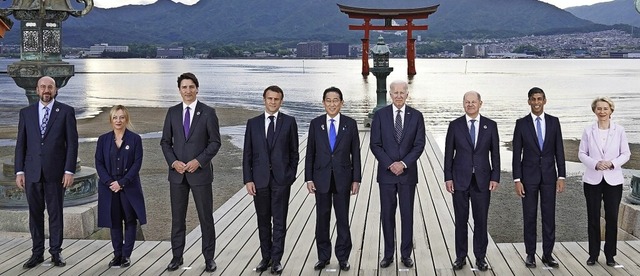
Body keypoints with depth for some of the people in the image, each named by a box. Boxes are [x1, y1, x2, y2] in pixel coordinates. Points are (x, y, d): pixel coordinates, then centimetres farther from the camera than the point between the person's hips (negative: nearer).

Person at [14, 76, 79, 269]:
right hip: (32, 171, 2)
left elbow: (72, 143, -3)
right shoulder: (26, 113, 8)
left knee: (56, 213, 6)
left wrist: (69, 170, -9)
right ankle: (37, 253, 16)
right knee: (35, 213, 7)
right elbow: (21, 143, 8)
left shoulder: (66, 112, 0)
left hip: (55, 171, -2)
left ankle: (56, 252, 16)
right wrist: (19, 171, 2)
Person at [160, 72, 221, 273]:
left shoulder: (208, 112, -3)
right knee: (177, 217, 9)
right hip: (177, 172, 3)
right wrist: (173, 162, -8)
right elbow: (165, 142, 8)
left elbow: (215, 142, -4)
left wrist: (199, 161, -15)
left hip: (200, 172, -3)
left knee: (206, 217, 3)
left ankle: (209, 258, 13)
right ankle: (177, 256, 20)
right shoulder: (172, 112, 6)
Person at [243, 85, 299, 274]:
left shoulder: (289, 122, 2)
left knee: (279, 221, 1)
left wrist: (291, 175, -2)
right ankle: (266, 257, 21)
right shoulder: (253, 123, 6)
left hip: (281, 179, -2)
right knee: (263, 221, 10)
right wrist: (247, 179, -2)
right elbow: (247, 154, 5)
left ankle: (276, 260, 8)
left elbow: (294, 152, 4)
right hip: (259, 179, 2)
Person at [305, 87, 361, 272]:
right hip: (321, 178, 1)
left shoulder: (350, 124, 0)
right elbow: (310, 153, 3)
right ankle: (323, 257, 19)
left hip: (342, 178, -1)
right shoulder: (315, 124, 1)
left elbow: (356, 153, 1)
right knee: (322, 218, 8)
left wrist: (356, 179, -3)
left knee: (343, 219, 6)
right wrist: (309, 178, -2)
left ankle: (343, 257, 17)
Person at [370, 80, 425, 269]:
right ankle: (388, 254, 15)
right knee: (387, 214, 5)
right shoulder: (380, 115, 0)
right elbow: (375, 144, -3)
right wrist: (390, 164, -13)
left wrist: (404, 163, -14)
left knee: (407, 214, 5)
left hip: (408, 172, 0)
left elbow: (419, 144, -3)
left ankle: (406, 254, 15)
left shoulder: (416, 116, 1)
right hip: (386, 173, 0)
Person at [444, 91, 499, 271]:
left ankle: (480, 257, 16)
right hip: (460, 179, 0)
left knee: (481, 220, 6)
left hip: (482, 180, 0)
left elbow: (495, 153, 4)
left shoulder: (490, 125, 3)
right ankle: (460, 256, 17)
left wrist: (495, 177, -2)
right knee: (461, 220, 7)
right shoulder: (455, 125, 1)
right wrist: (448, 178, -3)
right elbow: (449, 153, 2)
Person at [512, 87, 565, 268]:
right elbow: (517, 154, -2)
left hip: (549, 175, 2)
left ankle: (547, 254, 14)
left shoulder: (554, 122, 4)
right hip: (529, 176, -1)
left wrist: (561, 176, -1)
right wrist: (517, 180, -7)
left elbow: (559, 151, 5)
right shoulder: (521, 123, -2)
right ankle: (530, 254, 14)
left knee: (549, 216, 5)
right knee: (529, 216, 5)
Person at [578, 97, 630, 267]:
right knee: (593, 218, 6)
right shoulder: (588, 131, 0)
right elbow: (582, 154, 2)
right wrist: (595, 163, -15)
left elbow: (626, 154, 1)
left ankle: (610, 255, 16)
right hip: (592, 180, 1)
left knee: (612, 218, 3)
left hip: (613, 180, 0)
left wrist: (612, 163, -16)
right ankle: (593, 254, 18)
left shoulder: (619, 131, -1)